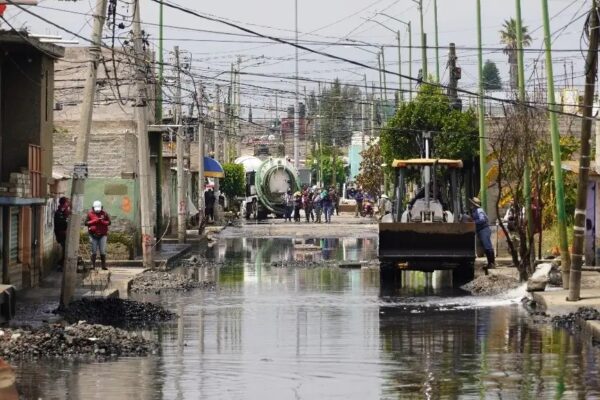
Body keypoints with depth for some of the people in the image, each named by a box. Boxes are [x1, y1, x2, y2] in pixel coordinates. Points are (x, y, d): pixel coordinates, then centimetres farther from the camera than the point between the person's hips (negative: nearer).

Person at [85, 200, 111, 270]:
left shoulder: (104, 213, 4)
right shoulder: (90, 213, 3)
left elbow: (109, 222, 4)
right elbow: (86, 223, -1)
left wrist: (102, 221, -14)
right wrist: (94, 221, -13)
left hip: (103, 235, 0)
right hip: (93, 235, 0)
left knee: (103, 251, -2)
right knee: (94, 251, 0)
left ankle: (103, 265, 3)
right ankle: (93, 265, 3)